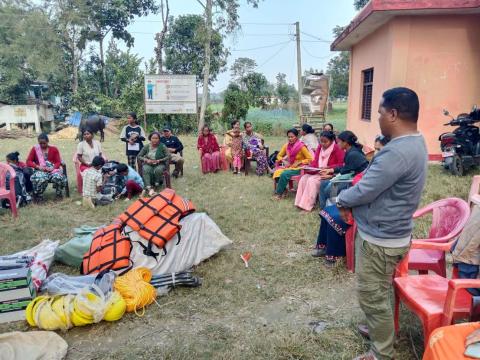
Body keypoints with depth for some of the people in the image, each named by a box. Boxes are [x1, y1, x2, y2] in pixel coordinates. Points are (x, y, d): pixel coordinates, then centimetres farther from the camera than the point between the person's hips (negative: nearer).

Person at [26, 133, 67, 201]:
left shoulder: (54, 149, 9)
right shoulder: (35, 149, 7)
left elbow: (58, 162, 3)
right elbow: (28, 161, 2)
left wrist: (52, 168, -18)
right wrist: (38, 166, -16)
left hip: (52, 170, 1)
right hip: (40, 170, -1)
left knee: (58, 177, -34)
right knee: (41, 179, -38)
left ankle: (59, 194, -5)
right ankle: (37, 196, -13)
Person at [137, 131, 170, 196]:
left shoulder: (162, 146, -4)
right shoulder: (147, 147, 4)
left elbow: (168, 156, -10)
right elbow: (139, 156, 6)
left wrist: (159, 160, -19)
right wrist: (146, 160, -12)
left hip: (160, 164, -2)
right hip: (148, 164, 2)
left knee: (158, 170, -37)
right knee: (146, 170, -33)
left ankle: (156, 184, -15)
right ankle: (149, 188, -43)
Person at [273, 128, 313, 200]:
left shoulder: (301, 146, -13)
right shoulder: (286, 145, 2)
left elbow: (310, 159, -12)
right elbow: (279, 155, 12)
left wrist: (298, 163, -19)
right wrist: (284, 161, -8)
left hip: (299, 168, -5)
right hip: (289, 166, 5)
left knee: (284, 174, -30)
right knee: (277, 172, -24)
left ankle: (279, 193, -13)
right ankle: (283, 189, -6)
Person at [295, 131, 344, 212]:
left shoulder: (337, 149, -12)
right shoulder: (320, 147, 8)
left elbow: (341, 164, -17)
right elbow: (315, 161, 10)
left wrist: (327, 168, -24)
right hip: (318, 172, 7)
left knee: (312, 180, -27)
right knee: (303, 178, -14)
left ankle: (307, 205, -21)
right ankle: (301, 203, -15)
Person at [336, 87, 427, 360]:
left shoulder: (397, 152, -30)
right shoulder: (414, 142, 5)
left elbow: (364, 192, -25)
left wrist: (342, 199, -4)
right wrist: (352, 200, 2)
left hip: (381, 238, -10)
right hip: (388, 232, 10)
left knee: (372, 297, 7)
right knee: (379, 292, 27)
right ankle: (381, 328, 48)